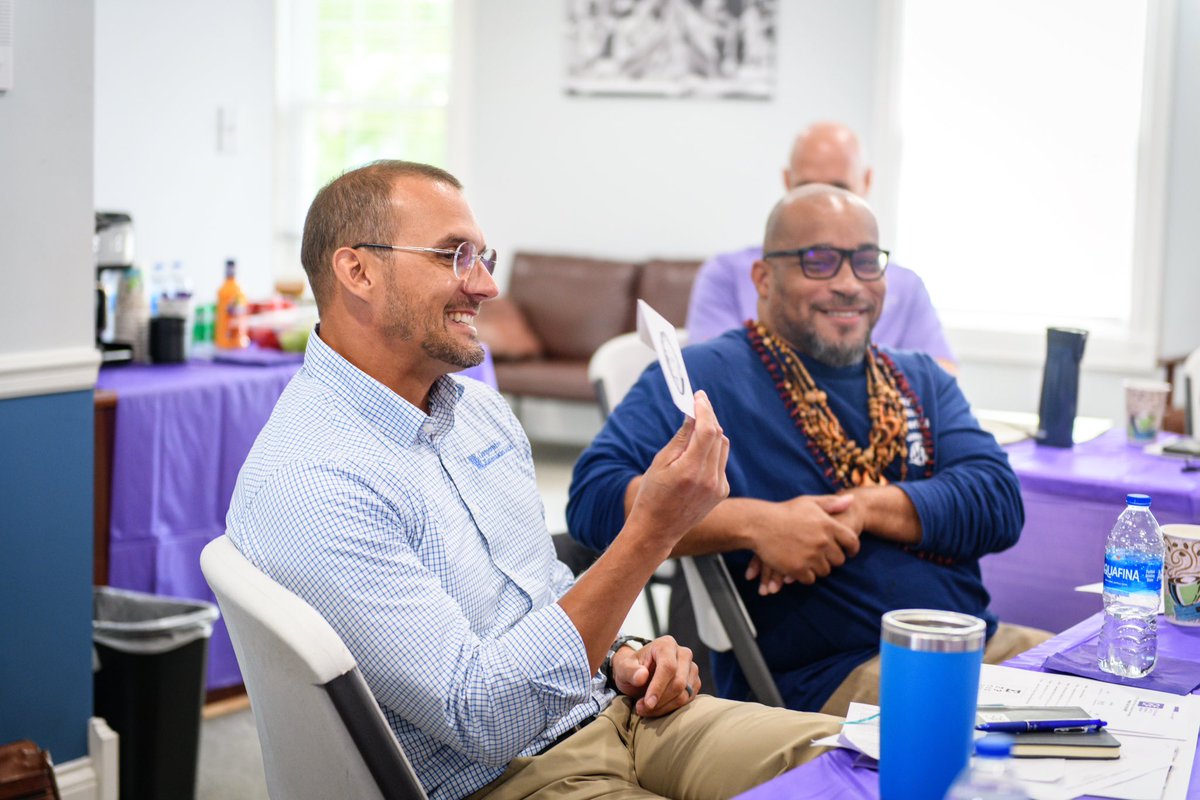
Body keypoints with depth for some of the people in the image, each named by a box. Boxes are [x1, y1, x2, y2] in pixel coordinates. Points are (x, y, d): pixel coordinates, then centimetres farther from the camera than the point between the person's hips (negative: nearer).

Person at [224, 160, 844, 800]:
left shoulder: (480, 408, 10)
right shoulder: (306, 484, -20)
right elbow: (483, 719, -25)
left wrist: (619, 656, 2)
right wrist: (651, 530, -27)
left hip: (614, 714, 8)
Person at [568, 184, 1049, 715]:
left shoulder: (922, 381, 20)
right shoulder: (706, 377, 3)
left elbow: (1000, 500, 5)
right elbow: (592, 497, -9)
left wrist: (863, 508, -12)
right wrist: (756, 523, -20)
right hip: (828, 682, -5)